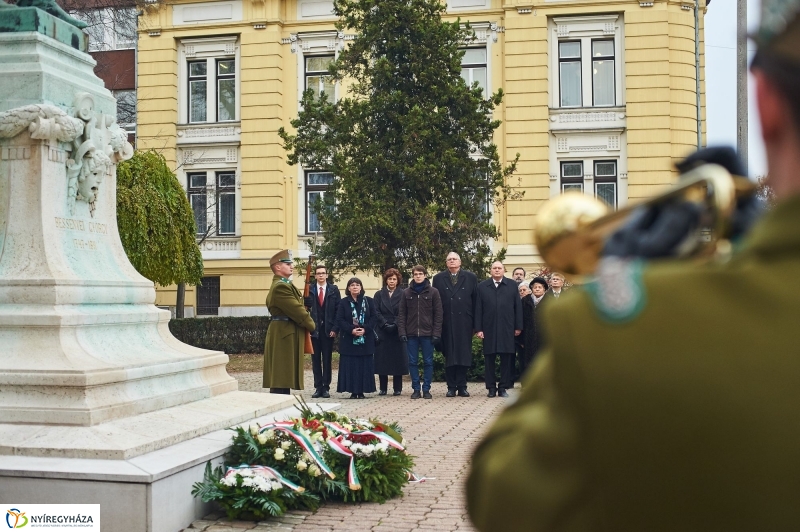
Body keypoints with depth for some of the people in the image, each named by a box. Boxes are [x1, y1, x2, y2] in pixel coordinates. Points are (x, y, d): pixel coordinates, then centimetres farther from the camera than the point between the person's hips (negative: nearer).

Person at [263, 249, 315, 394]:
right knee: (280, 376, -8)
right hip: (284, 335, -11)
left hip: (288, 335, 11)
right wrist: (311, 325, -4)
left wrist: (307, 323, 2)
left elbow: (296, 307, 18)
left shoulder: (284, 285, 18)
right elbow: (296, 310, -18)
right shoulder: (280, 287, -17)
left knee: (286, 374, 13)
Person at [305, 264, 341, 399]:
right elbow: (305, 308, 1)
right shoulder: (309, 290, 4)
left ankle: (326, 388, 8)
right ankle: (318, 387, 10)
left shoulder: (333, 290, 4)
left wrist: (334, 328, -6)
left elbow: (338, 310, 1)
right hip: (314, 329, 1)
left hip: (328, 329, -1)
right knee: (315, 360, 5)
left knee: (327, 359, 3)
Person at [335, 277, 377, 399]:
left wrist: (365, 329, -13)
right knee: (351, 365, -3)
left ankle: (361, 391, 5)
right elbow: (339, 320, -3)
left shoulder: (369, 301, 6)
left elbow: (374, 317, 2)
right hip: (348, 339, -1)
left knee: (364, 365, 0)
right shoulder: (343, 302, 3)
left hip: (366, 340, 1)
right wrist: (351, 330, -16)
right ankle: (353, 391, 2)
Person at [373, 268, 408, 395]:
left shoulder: (402, 295, 5)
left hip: (397, 331, -1)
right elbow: (376, 312, 1)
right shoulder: (379, 294, 9)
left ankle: (397, 388, 6)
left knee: (398, 359, 0)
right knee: (382, 360, 1)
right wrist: (385, 325, -11)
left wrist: (395, 325, -14)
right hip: (382, 331, 1)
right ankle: (383, 388, 7)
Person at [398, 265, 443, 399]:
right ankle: (416, 389, 12)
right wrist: (402, 332, -4)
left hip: (427, 333, -2)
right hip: (411, 334, 2)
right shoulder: (406, 293, 6)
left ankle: (426, 389, 11)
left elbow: (438, 314, -1)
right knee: (413, 362, 4)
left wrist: (436, 333, -8)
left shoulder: (433, 292, 1)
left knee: (428, 362, 3)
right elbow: (401, 314, 5)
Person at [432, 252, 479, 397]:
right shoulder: (438, 278, 8)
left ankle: (462, 386, 9)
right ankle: (451, 387, 8)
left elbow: (476, 301, 5)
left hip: (464, 323, 0)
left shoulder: (471, 277, 8)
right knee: (449, 356, 3)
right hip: (446, 323, 0)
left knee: (464, 355, 2)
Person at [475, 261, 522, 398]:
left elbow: (518, 307, 6)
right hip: (488, 329, 0)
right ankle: (491, 388, 10)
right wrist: (478, 329, -3)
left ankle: (503, 387, 9)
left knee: (506, 359, 1)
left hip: (507, 329, 0)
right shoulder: (482, 286, 7)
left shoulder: (512, 285, 8)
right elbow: (478, 309, 4)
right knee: (489, 359, 3)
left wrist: (518, 327, 0)